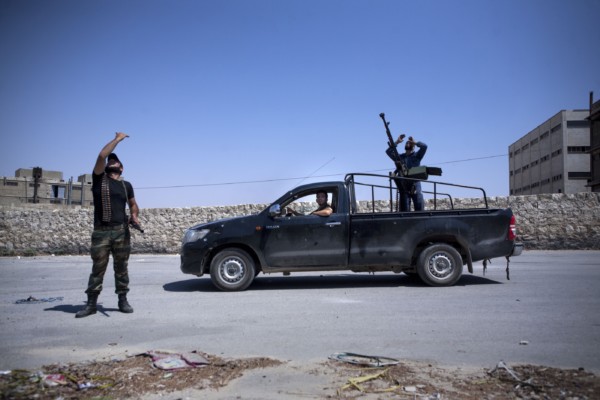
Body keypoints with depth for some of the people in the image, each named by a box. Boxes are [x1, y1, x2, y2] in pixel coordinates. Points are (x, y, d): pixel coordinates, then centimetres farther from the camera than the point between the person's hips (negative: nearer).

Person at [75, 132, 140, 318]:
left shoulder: (126, 185, 14)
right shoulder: (99, 179, 5)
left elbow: (133, 204, 25)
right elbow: (101, 156, -10)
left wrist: (134, 216, 4)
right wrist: (117, 139, -3)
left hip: (121, 231, 2)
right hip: (101, 231, -2)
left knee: (121, 268, 7)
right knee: (98, 268, 0)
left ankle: (123, 301, 14)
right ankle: (91, 304, 7)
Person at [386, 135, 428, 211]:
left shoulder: (417, 156, 10)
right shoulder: (399, 157, 17)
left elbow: (424, 146, -4)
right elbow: (388, 151, 9)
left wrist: (414, 142, 5)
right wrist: (397, 142, 6)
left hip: (415, 184, -2)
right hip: (403, 186, 2)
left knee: (419, 208, -6)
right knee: (404, 209, 2)